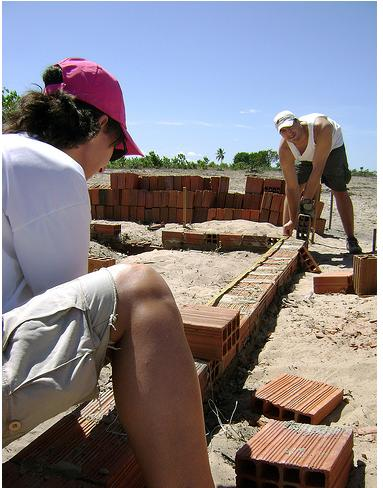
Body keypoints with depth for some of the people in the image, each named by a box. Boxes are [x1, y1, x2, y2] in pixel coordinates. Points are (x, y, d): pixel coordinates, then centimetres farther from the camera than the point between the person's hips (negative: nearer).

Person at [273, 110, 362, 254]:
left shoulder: (321, 128, -44)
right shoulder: (285, 150, -33)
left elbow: (317, 169, -41)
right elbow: (292, 188, -31)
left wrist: (306, 201, -39)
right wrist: (293, 220, -31)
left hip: (333, 146, -2)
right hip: (305, 156, 2)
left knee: (340, 191, -10)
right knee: (291, 190, -12)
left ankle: (351, 240, -3)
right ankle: (286, 236, -4)